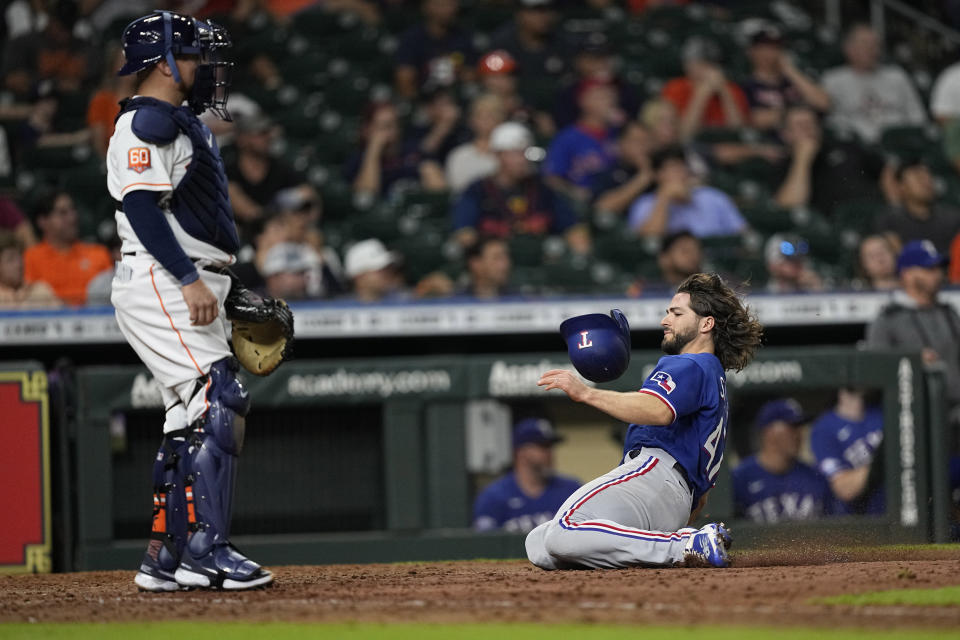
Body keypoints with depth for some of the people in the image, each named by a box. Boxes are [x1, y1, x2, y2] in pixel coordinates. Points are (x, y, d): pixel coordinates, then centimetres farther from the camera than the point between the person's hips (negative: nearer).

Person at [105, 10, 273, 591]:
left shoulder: (182, 124, 23)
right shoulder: (146, 121, -9)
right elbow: (141, 206, -20)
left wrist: (224, 289, 23)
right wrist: (189, 279, -27)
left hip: (190, 290, 11)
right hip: (156, 284, -11)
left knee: (193, 422, 9)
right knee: (218, 402, -19)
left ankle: (165, 560, 10)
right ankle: (205, 549, -23)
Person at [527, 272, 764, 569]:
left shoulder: (692, 367, 5)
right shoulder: (715, 382, 37)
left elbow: (658, 411, -21)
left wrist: (586, 393, -26)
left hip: (655, 471, -11)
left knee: (563, 532, -32)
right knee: (538, 545, 1)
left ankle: (689, 546, -26)